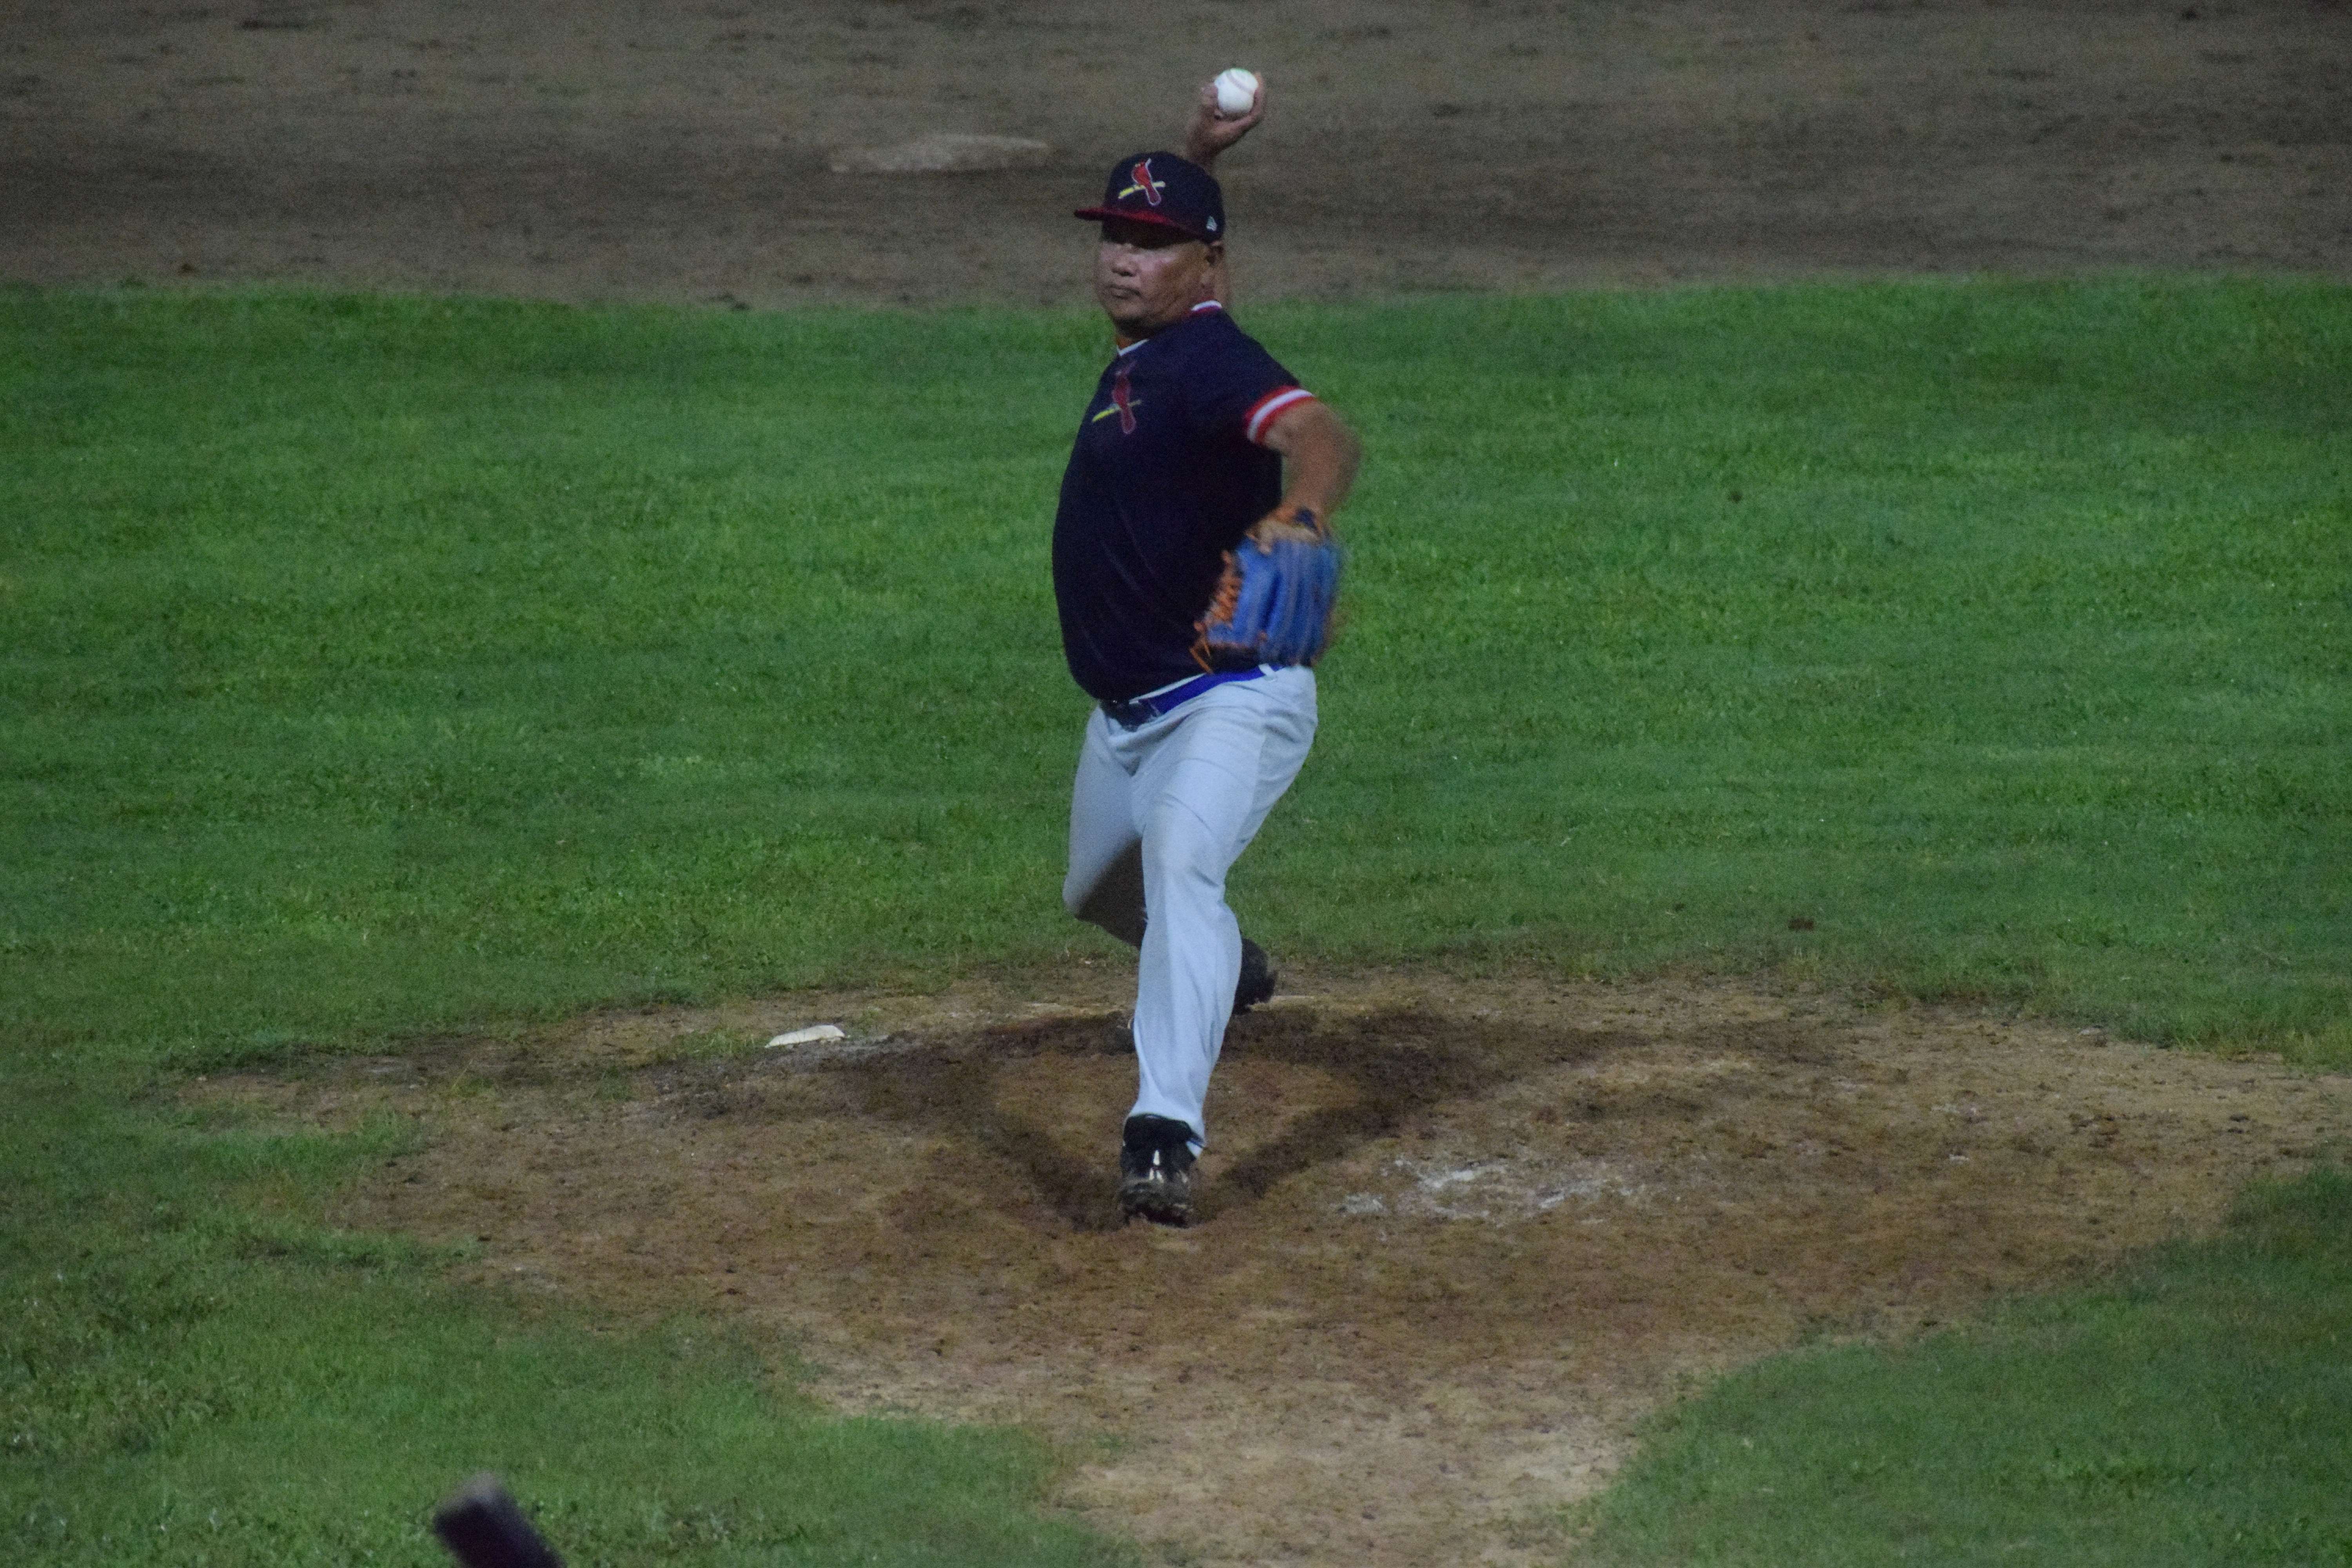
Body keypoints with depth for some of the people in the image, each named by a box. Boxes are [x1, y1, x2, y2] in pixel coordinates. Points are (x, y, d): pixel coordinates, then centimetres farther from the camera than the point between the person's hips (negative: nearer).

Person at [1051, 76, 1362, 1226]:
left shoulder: (1207, 356, -21)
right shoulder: (1140, 349, 5)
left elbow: (1323, 433, -41)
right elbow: (1151, 231, 28)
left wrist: (1300, 513, -63)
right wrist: (1197, 155, 8)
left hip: (1232, 705, -10)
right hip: (1127, 715, 10)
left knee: (1179, 863, -34)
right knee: (1102, 892, 28)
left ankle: (1167, 1133, -46)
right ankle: (1221, 971, 60)